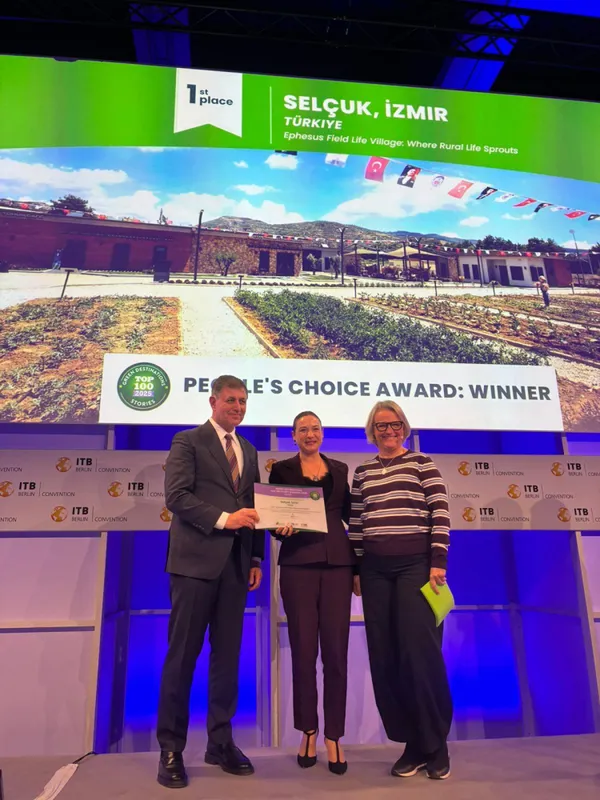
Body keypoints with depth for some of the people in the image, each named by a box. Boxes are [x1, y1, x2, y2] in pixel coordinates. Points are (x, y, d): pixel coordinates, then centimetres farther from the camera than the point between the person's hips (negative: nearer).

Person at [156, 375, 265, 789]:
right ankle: (171, 748, 14)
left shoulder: (249, 450, 18)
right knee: (183, 654, 1)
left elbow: (253, 506, 16)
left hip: (236, 563, 6)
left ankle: (221, 742, 22)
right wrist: (223, 518, -19)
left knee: (228, 654, 10)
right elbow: (176, 496, -11)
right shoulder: (188, 441, 0)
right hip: (196, 560, -5)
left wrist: (256, 558, 9)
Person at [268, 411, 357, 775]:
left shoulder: (340, 468, 12)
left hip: (338, 564, 2)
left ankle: (334, 736, 16)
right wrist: (281, 528, -21)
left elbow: (351, 517, 12)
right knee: (303, 650, 5)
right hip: (298, 565, -1)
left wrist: (359, 566, 6)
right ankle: (308, 732, 22)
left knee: (336, 651, 3)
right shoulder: (282, 470, 5)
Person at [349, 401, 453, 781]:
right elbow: (356, 523, 11)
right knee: (385, 657, 5)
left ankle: (436, 746, 15)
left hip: (416, 564, -4)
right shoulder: (362, 471, 12)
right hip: (375, 568, 4)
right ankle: (413, 744, 19)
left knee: (419, 653, -4)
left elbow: (441, 512, -3)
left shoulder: (422, 463, 3)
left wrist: (438, 562, -10)